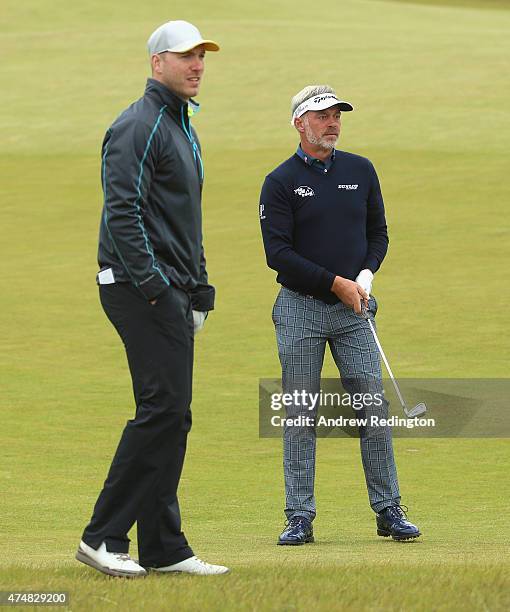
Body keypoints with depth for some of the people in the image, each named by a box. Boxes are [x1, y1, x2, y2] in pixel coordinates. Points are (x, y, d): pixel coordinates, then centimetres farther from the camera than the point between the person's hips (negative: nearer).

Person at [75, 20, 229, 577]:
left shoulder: (182, 128, 22)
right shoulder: (138, 126, -10)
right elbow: (122, 212, -19)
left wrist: (199, 292, 23)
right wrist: (152, 285, -24)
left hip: (172, 294, 10)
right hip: (141, 289, -10)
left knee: (170, 416, 8)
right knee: (164, 410, -14)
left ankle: (164, 549, 10)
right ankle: (103, 536, -11)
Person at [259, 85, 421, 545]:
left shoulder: (361, 171, 10)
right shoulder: (280, 182, -3)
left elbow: (378, 232, 15)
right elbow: (278, 253, -9)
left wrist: (366, 274, -5)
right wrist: (336, 283, -13)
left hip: (354, 308, 3)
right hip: (300, 309, -3)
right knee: (300, 415, 0)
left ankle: (388, 511, 4)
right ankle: (300, 518, 4)